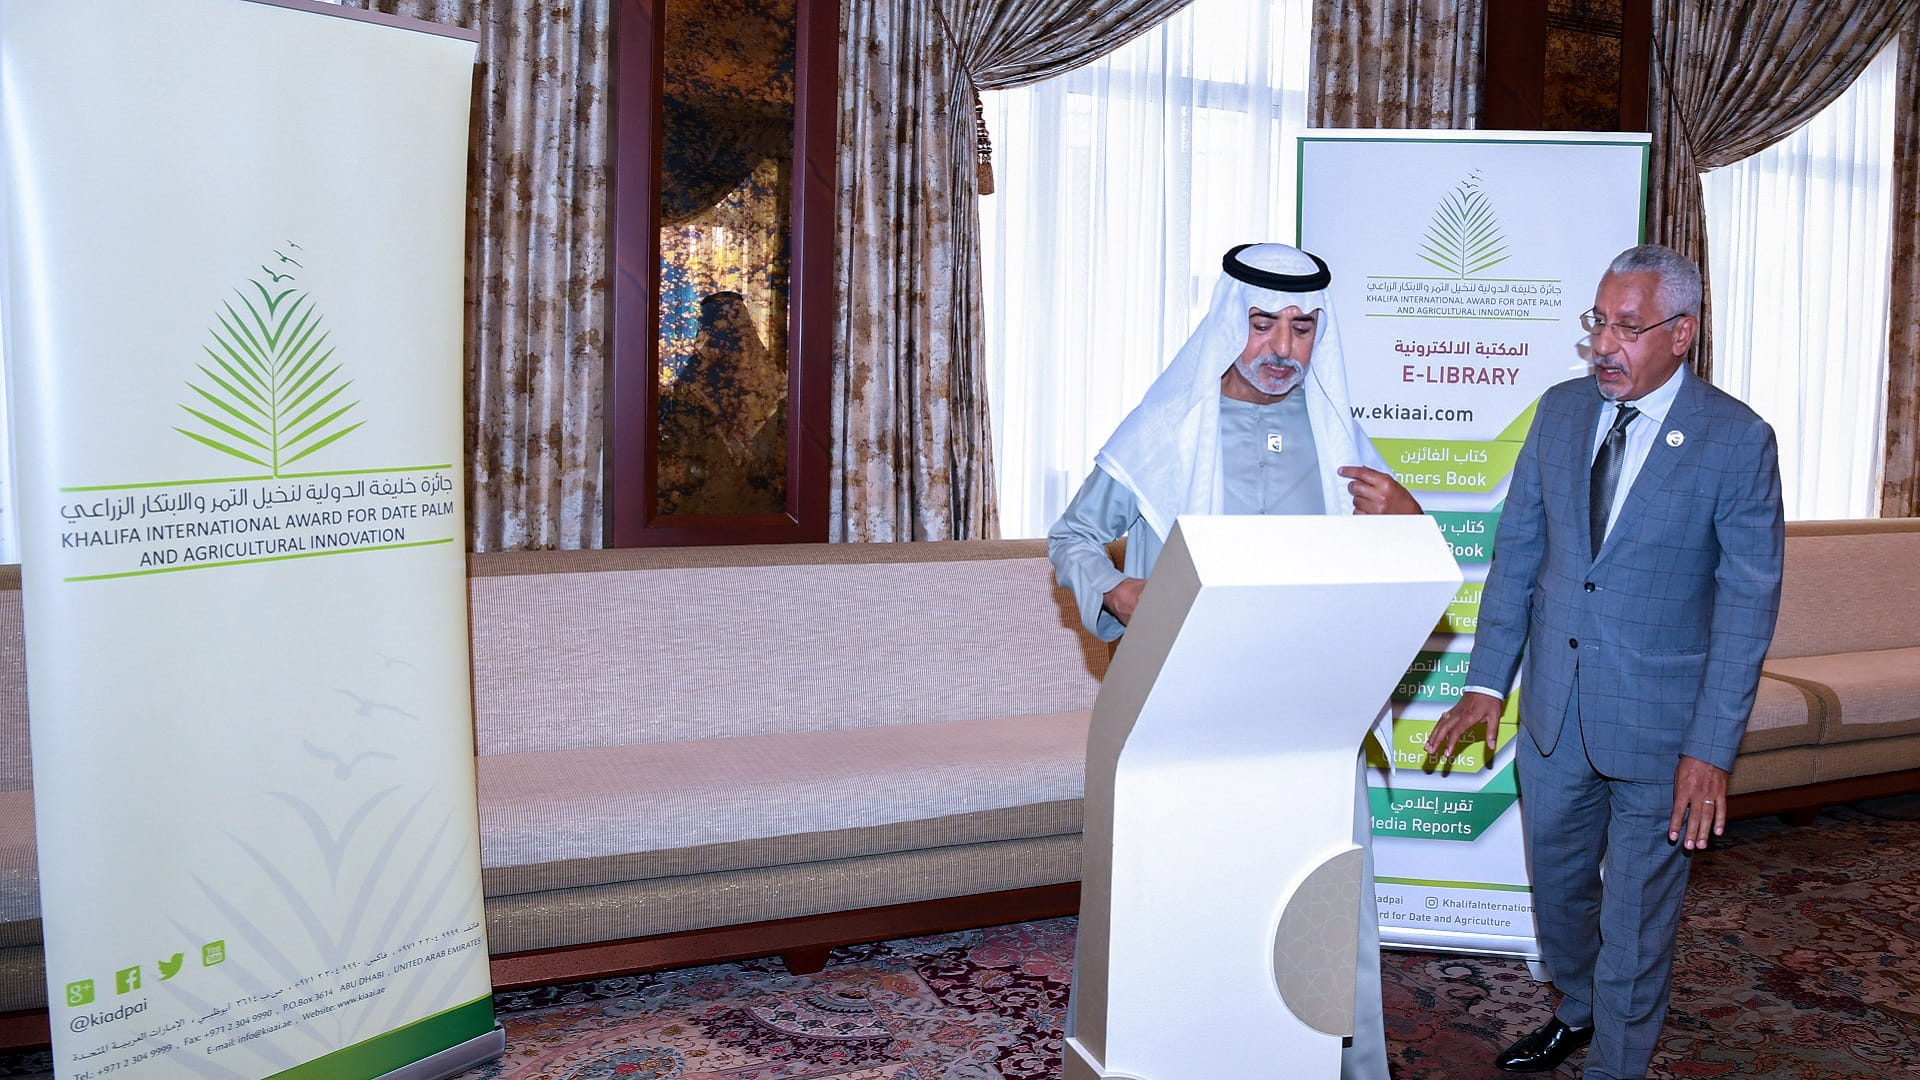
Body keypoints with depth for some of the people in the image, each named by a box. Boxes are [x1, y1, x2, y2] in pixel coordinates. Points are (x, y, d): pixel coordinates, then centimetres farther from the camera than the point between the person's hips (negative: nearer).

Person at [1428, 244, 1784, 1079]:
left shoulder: (1737, 441, -12)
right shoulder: (1561, 411, 1)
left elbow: (1748, 604, -12)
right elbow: (1517, 551, 5)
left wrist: (1712, 747, -16)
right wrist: (1486, 681, 0)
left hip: (1659, 722, -4)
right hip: (1554, 708, 5)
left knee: (1637, 913, 11)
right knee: (1557, 882, 21)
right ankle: (1577, 1011, 48)